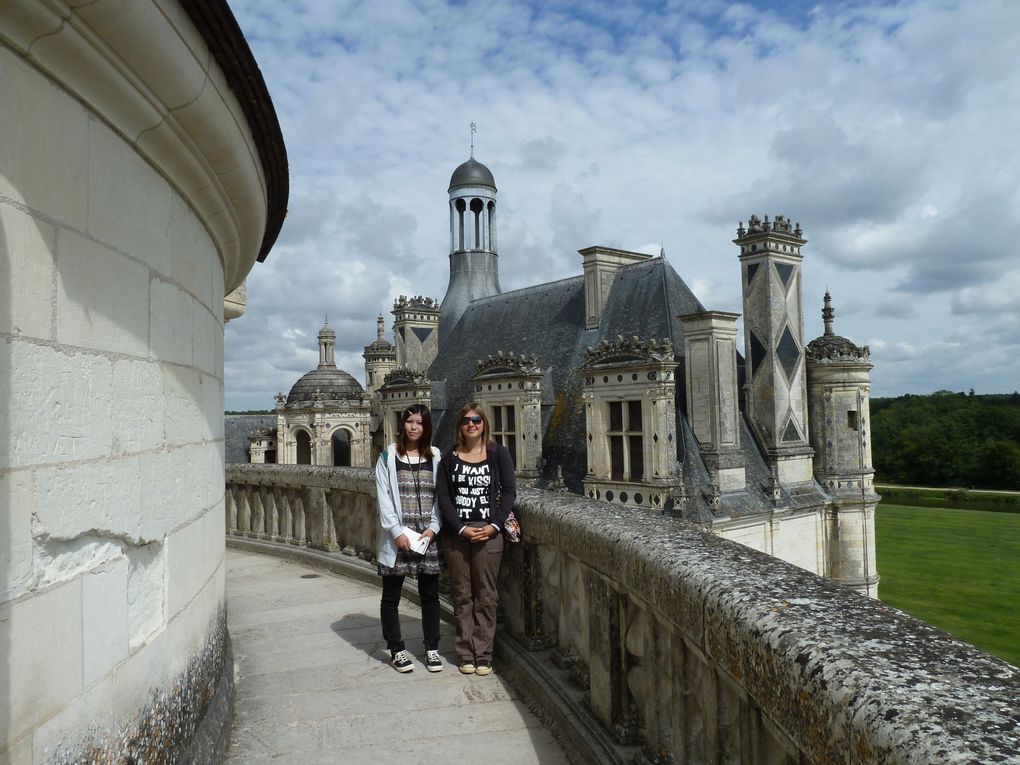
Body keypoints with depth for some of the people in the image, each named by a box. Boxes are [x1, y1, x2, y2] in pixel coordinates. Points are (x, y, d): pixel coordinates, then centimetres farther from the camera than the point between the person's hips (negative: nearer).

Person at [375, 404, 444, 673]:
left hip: (428, 537, 2)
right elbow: (383, 497, -4)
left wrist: (433, 527, -8)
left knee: (430, 595, 9)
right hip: (397, 536, -1)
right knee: (391, 596, 6)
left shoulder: (435, 457, 6)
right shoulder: (389, 456, 0)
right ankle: (397, 650, 20)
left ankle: (432, 648, 21)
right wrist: (397, 532, -12)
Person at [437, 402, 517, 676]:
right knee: (462, 594, 7)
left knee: (485, 595, 3)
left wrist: (494, 525, -11)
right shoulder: (450, 457, 6)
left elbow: (509, 490, 0)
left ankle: (483, 654, 13)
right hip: (456, 533, 1)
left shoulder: (498, 453, 3)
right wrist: (462, 529, -11)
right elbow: (442, 496, 0)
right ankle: (465, 653, 17)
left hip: (488, 532, -1)